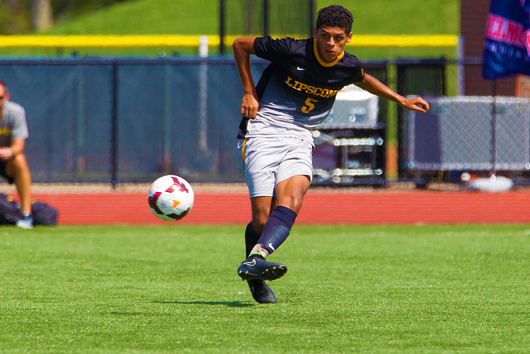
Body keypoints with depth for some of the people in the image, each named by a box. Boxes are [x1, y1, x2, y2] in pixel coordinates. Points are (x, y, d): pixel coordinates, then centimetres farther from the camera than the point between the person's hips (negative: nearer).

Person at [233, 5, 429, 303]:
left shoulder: (348, 67, 0)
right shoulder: (291, 51, -14)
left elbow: (363, 79, 28)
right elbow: (240, 45, 1)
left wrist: (402, 100, 28)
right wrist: (249, 92, -2)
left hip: (299, 140, 3)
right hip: (262, 131, -3)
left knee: (291, 201, -27)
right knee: (263, 218, -13)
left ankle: (255, 259, -43)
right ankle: (255, 279, 12)